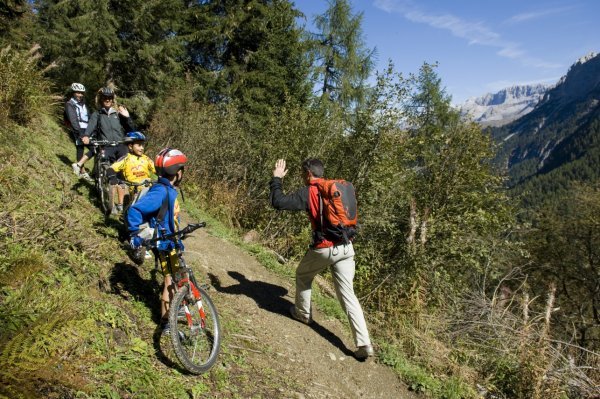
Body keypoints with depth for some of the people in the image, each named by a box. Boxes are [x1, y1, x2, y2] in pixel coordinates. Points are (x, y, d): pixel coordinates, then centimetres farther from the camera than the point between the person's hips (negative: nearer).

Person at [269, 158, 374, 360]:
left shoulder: (308, 192, -7)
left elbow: (278, 202, -12)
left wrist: (276, 179, 2)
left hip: (324, 248, -5)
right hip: (346, 248, 6)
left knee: (302, 275, 25)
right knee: (348, 294, 9)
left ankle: (302, 313, 42)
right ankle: (364, 344, 6)